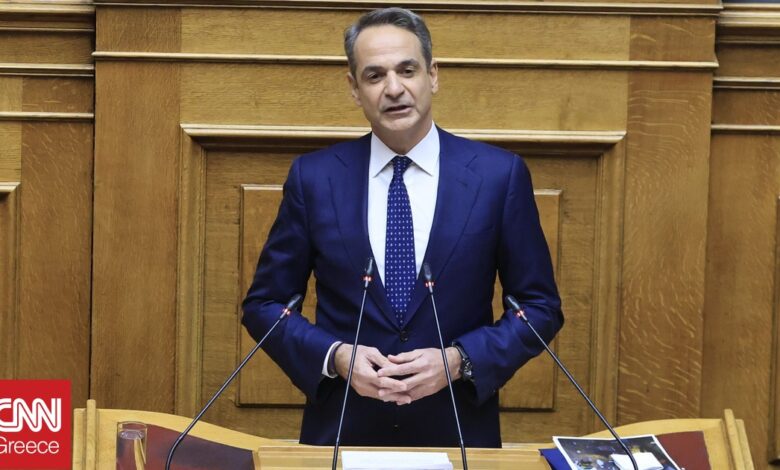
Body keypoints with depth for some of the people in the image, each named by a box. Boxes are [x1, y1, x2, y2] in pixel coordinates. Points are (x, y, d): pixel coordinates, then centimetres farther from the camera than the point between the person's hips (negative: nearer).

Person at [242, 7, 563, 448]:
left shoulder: (500, 174, -6)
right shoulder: (314, 177, -3)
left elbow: (541, 307, -1)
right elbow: (265, 304, 2)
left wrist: (460, 361, -15)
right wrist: (336, 356, -14)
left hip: (458, 431, 0)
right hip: (343, 428, 1)